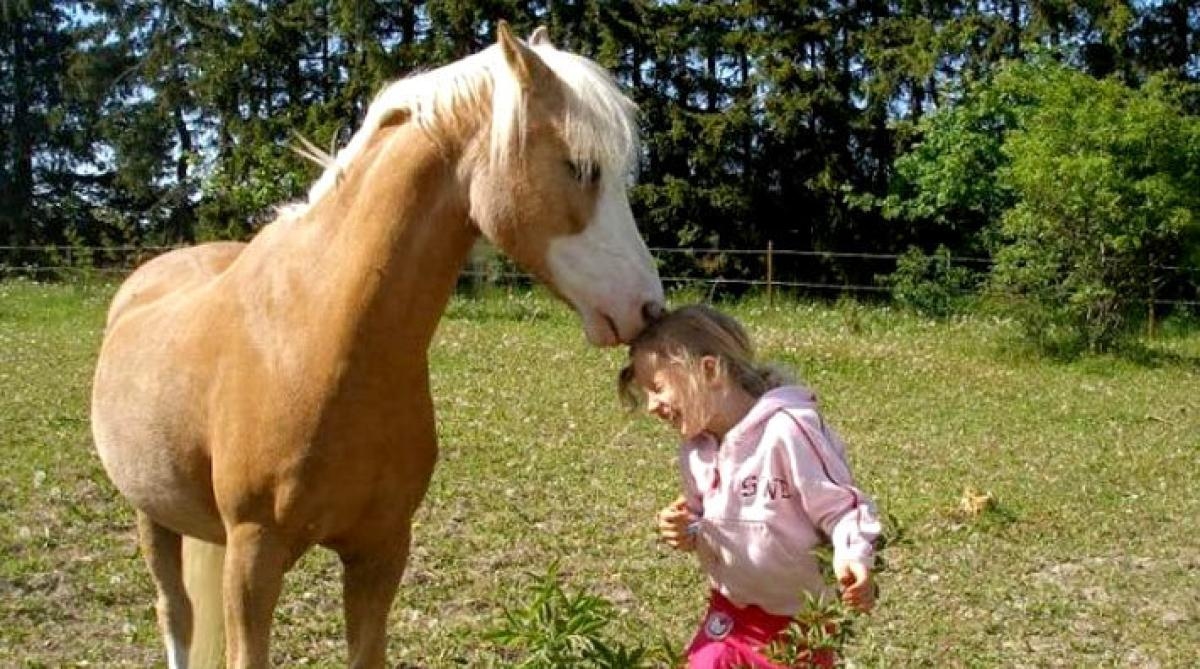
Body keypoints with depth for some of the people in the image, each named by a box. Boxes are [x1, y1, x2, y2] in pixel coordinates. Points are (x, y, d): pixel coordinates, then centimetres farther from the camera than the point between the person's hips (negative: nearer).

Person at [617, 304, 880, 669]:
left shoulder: (786, 430, -25)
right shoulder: (695, 447, -1)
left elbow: (841, 506, -21)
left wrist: (852, 557, -39)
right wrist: (688, 534, -9)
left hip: (800, 617, -6)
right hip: (731, 612, 6)